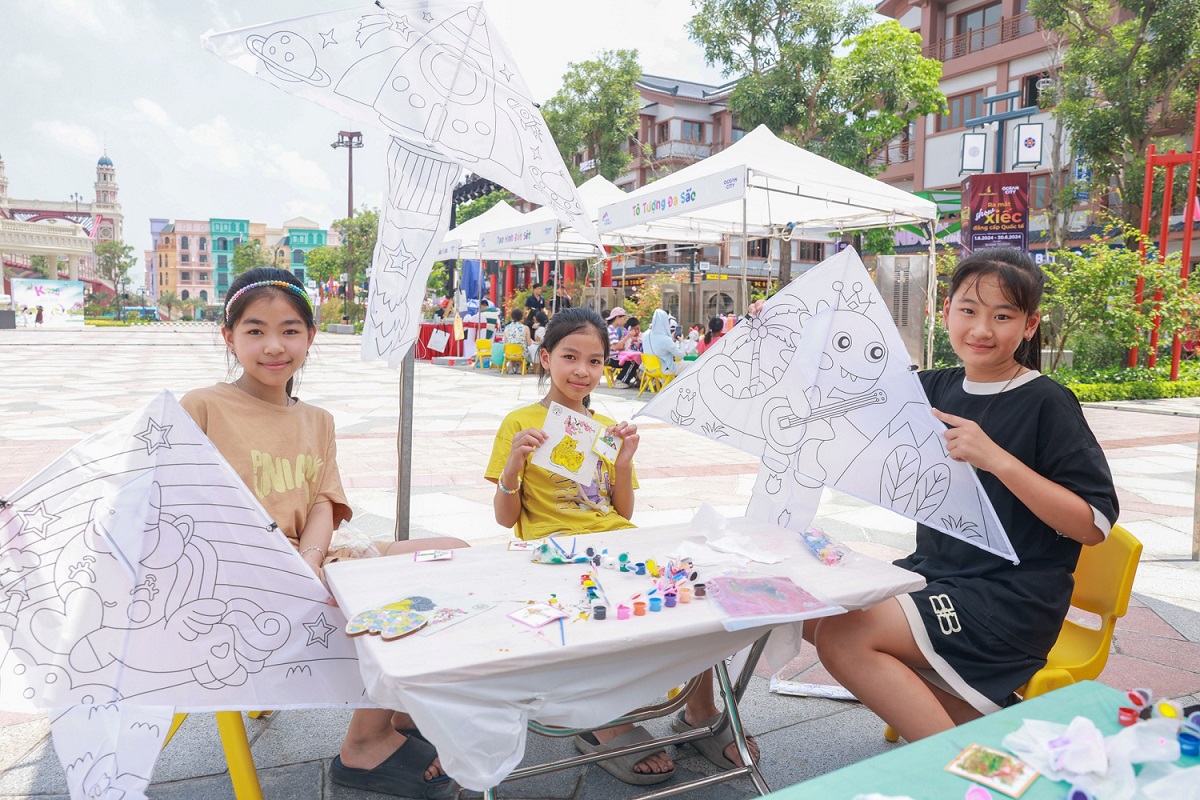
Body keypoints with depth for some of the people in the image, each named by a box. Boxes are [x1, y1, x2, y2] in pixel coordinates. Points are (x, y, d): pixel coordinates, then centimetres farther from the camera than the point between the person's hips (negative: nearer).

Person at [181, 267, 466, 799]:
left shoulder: (317, 420, 15)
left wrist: (309, 560, -16)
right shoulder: (202, 407, -3)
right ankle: (365, 746, -2)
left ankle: (405, 711, 6)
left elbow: (324, 504, 5)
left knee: (454, 554, -6)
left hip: (309, 563, 7)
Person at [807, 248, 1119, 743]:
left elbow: (1094, 525, -15)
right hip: (934, 573, 8)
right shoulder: (937, 388, 6)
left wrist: (998, 460, -27)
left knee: (842, 636, -23)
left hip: (1011, 602, -8)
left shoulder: (1046, 404, -11)